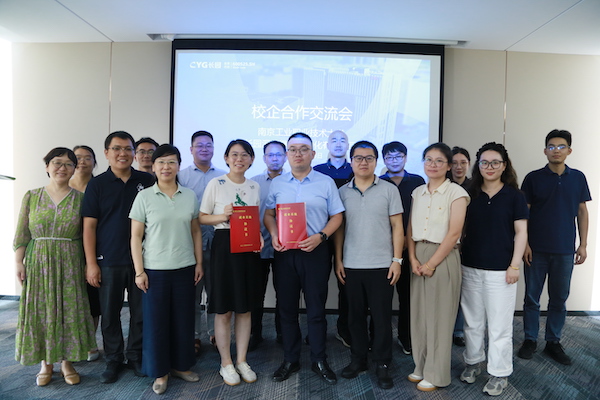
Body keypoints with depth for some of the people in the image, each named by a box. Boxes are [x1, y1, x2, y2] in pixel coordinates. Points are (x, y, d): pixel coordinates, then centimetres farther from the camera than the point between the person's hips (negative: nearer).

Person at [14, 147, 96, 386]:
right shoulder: (31, 196, 4)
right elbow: (22, 234, 4)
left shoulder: (80, 199, 1)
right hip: (38, 262, 1)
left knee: (69, 311, 4)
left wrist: (88, 264, -3)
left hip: (70, 264, -1)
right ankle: (46, 363, 22)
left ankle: (66, 361, 20)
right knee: (40, 311, 6)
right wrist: (19, 262, -3)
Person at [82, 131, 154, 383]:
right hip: (109, 261, -1)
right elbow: (89, 225, -2)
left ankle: (136, 356, 26)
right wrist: (91, 263, -7)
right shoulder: (97, 184, 0)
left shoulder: (147, 181, 4)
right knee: (110, 313, 9)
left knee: (140, 312, 8)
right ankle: (113, 360, 25)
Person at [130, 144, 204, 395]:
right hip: (154, 270, -2)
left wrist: (199, 263, 5)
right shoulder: (144, 197, -3)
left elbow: (196, 232, 9)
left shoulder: (190, 196, 5)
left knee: (184, 319, 11)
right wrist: (139, 271, -7)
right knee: (156, 321, 6)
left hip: (185, 268, 2)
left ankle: (181, 366, 30)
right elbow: (136, 237, -3)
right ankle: (159, 372, 23)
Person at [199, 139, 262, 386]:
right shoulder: (215, 184, -3)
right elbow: (201, 218, -2)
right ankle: (226, 363, 20)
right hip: (224, 247, -4)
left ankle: (242, 361, 24)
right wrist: (222, 216, -19)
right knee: (223, 310, 4)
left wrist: (259, 236, -4)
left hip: (249, 248, 4)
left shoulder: (255, 187, 10)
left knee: (245, 308, 10)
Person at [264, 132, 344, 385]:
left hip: (315, 252, -2)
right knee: (286, 309, 10)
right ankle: (290, 360, 26)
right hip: (284, 253, 2)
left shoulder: (326, 182, 2)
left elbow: (337, 216, 2)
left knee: (316, 309, 5)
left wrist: (320, 236, -14)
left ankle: (319, 361, 22)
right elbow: (268, 214, 11)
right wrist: (274, 236, -8)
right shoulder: (276, 184, 9)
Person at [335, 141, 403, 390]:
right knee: (355, 316, 12)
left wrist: (397, 260, -5)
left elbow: (397, 227, 1)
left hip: (382, 265, -2)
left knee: (381, 317, 5)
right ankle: (358, 359, 28)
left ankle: (382, 365, 20)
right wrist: (338, 260, 2)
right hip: (351, 266, 2)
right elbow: (339, 228, 7)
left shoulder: (389, 190, 0)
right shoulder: (343, 192, 5)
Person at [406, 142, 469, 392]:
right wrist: (413, 258, -5)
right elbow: (410, 229, 8)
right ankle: (421, 367, 27)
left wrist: (432, 264, -13)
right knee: (418, 314, 10)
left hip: (443, 258, -5)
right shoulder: (418, 192, 10)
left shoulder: (456, 193, -6)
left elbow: (454, 234, -12)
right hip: (419, 257, 5)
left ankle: (436, 375, 18)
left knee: (438, 317, 3)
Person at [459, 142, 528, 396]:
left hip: (500, 269, -3)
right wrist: (458, 258, 6)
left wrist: (515, 265, -9)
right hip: (470, 267, 3)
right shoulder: (471, 194, 6)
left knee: (499, 324, 4)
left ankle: (499, 374, 18)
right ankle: (473, 362, 31)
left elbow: (520, 232, -3)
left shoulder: (514, 195, -2)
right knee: (472, 320, 14)